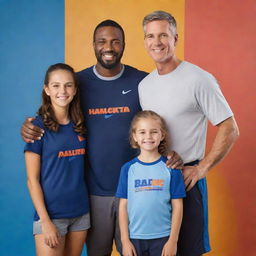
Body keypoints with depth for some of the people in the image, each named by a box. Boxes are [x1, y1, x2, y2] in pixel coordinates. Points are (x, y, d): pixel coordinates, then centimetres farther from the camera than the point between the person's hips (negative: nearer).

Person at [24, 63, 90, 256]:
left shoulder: (79, 125, 6)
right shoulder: (38, 126, -8)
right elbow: (32, 179, -9)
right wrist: (45, 221, -14)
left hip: (81, 212, 5)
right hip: (51, 214, -5)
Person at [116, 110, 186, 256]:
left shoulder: (170, 167, -3)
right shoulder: (128, 168, 1)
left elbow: (177, 206, -2)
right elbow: (123, 206, 2)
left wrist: (173, 240, -5)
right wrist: (125, 240, -1)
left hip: (163, 238, -1)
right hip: (134, 238, 1)